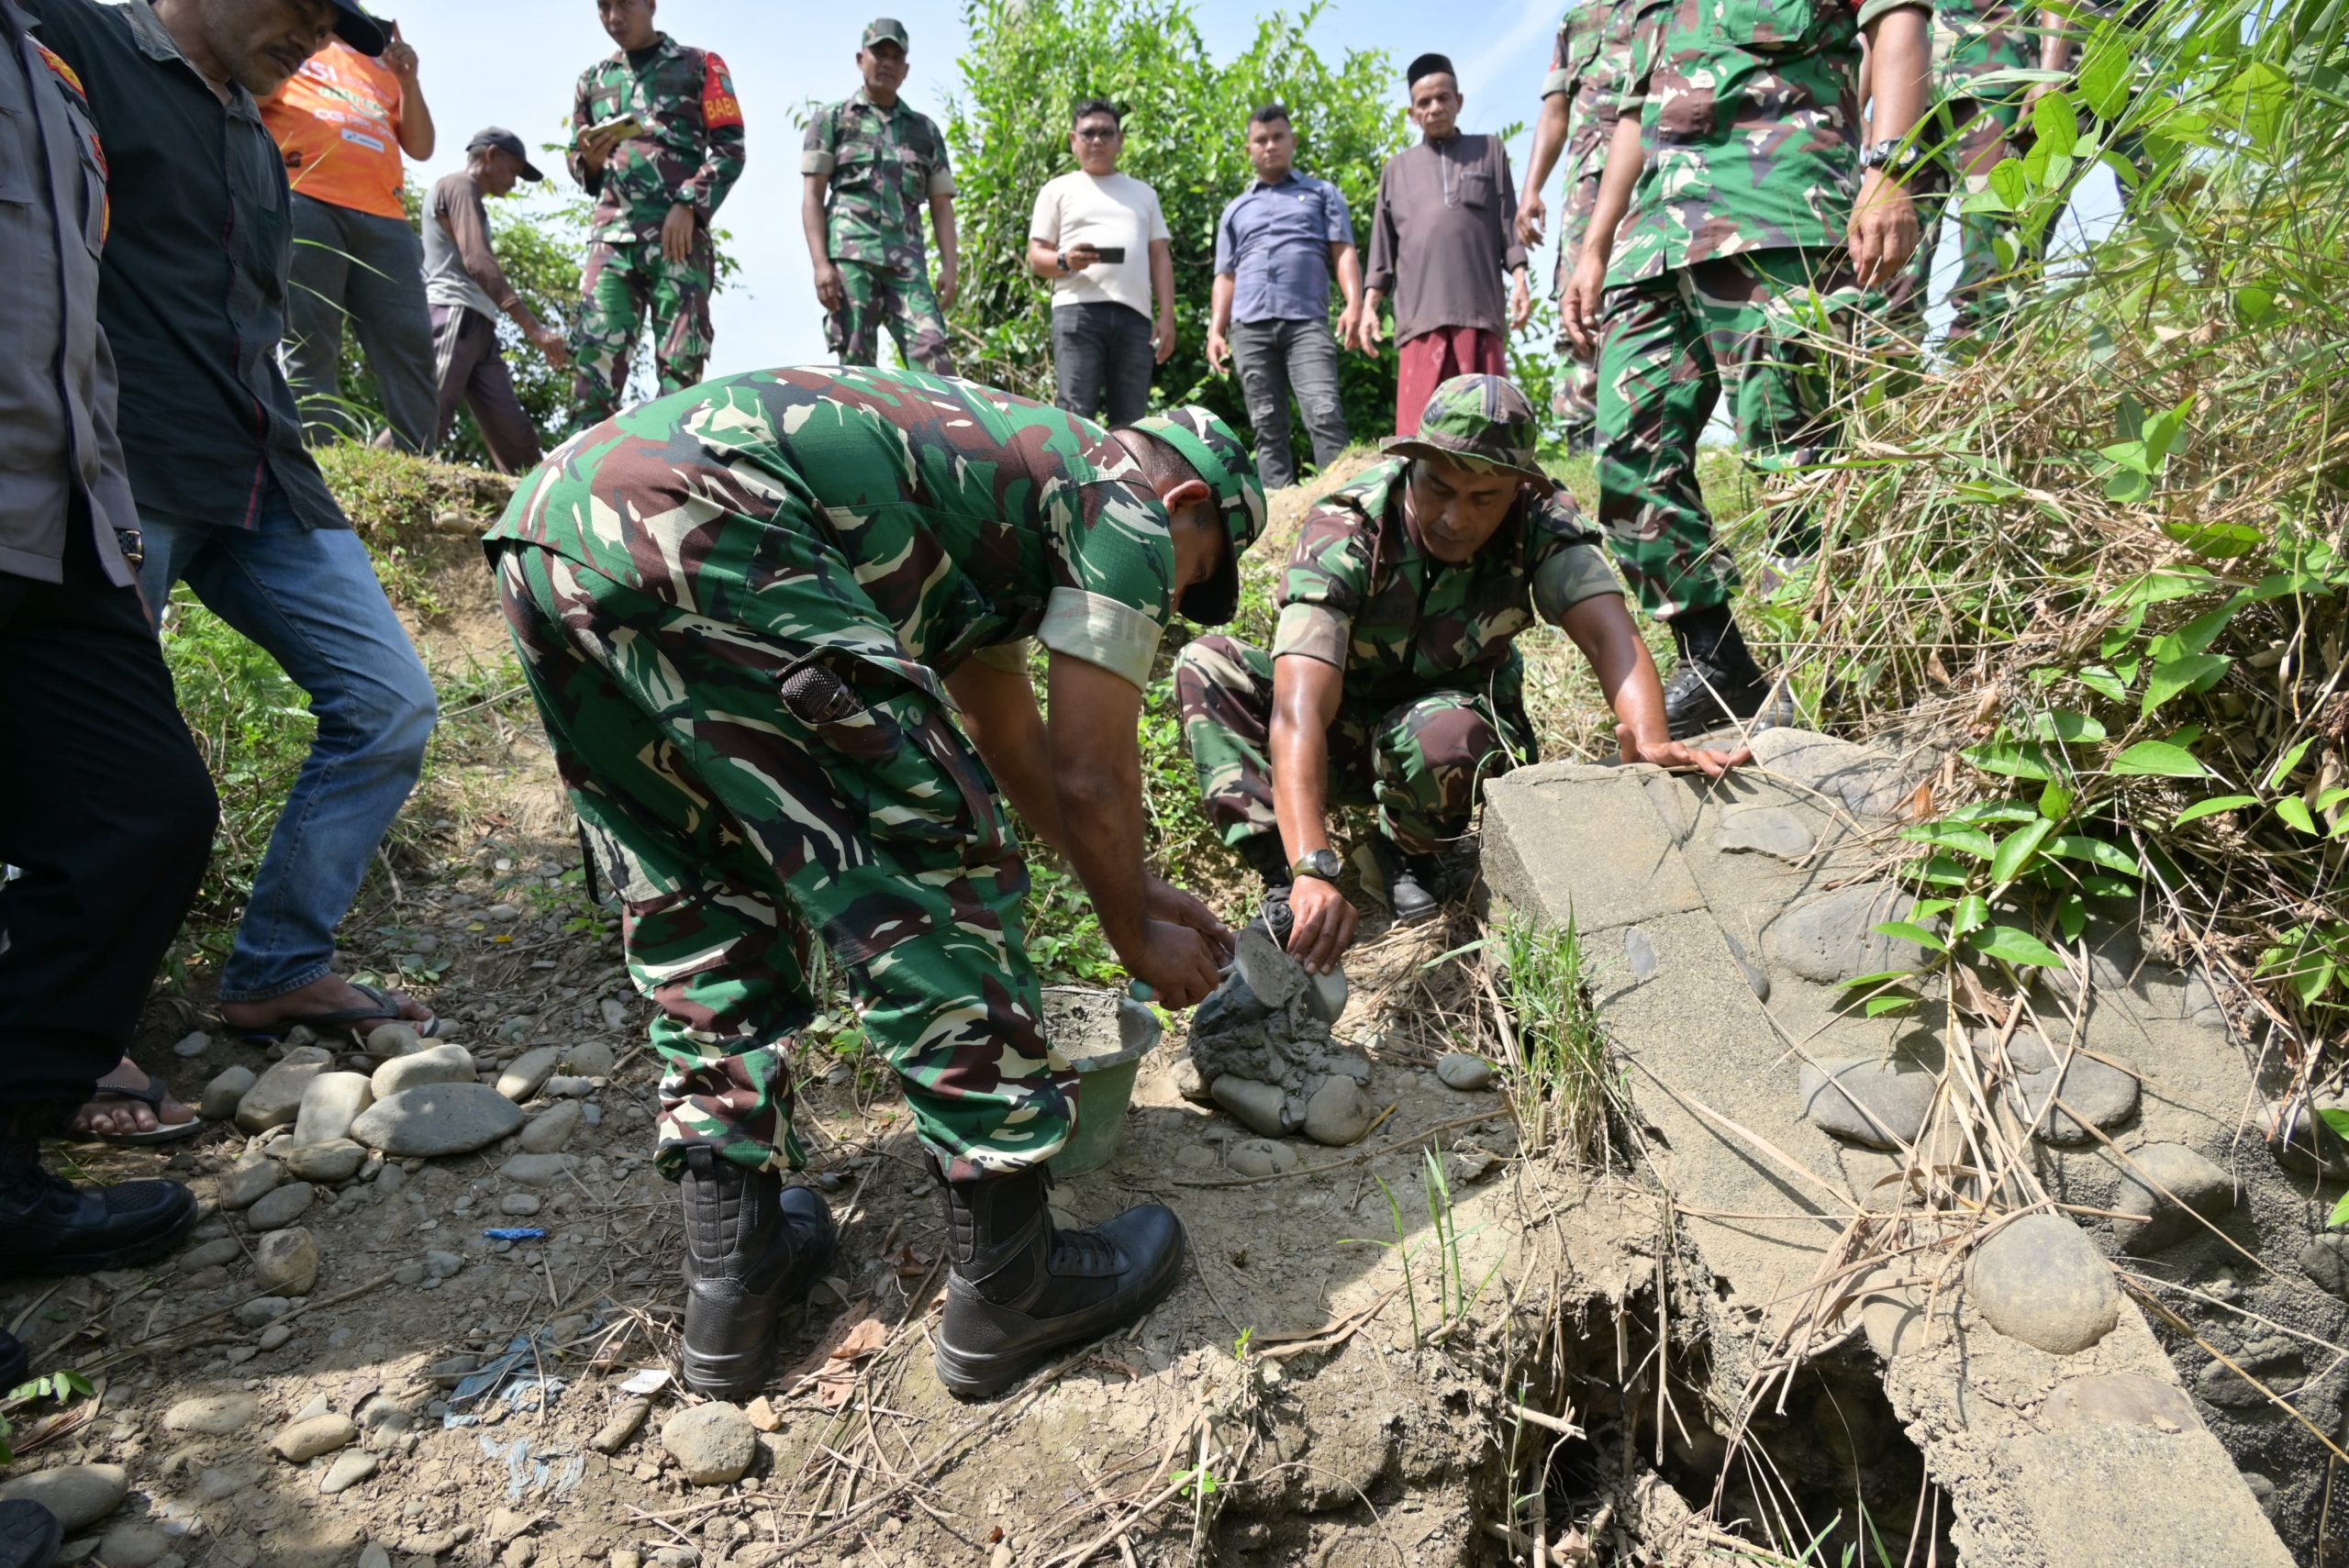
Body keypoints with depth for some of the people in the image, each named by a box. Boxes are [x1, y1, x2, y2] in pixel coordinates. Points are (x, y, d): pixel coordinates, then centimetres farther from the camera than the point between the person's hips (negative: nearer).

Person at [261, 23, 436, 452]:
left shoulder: (383, 64, 30)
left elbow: (421, 147, 23)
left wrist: (409, 80, 11)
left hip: (383, 215, 4)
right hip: (304, 200, -4)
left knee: (410, 348, -9)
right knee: (311, 345, -13)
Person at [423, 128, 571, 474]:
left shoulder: (469, 199, 32)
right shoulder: (458, 185, 3)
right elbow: (477, 262, -13)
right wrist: (533, 327, -22)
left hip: (478, 328, 9)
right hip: (454, 317, -9)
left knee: (516, 437, -3)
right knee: (423, 429, -21)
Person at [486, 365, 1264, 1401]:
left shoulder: (1000, 478, 35)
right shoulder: (1128, 503, 11)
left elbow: (1016, 748, 42)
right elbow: (1091, 775, 7)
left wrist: (1137, 888, 49)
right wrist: (1135, 936, 25)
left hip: (541, 533, 10)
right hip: (692, 526, -10)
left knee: (704, 908, 18)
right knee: (929, 872, -1)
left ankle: (731, 1276, 23)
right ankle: (1006, 1278, 9)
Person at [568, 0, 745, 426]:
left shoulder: (700, 66, 12)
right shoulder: (593, 80, 23)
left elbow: (730, 148, 3)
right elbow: (577, 163, 26)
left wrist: (688, 205, -10)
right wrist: (590, 160, 1)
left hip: (680, 234, -3)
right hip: (612, 234, 3)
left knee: (680, 360, -10)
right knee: (594, 353, -9)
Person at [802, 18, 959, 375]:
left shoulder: (925, 130, 23)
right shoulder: (831, 119, 15)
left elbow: (941, 204, 18)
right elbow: (812, 196, 6)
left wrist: (949, 266, 2)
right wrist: (820, 263, -8)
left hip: (908, 263, 2)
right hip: (850, 255, -2)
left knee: (934, 360, -15)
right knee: (856, 364, -9)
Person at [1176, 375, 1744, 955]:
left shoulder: (1540, 519, -19)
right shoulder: (1343, 532, -28)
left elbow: (1609, 633, -32)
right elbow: (1300, 709, -40)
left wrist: (1650, 742, -54)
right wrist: (1312, 870, -52)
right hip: (1345, 734, 0)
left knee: (1442, 734, -38)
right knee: (1203, 663, -27)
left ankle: (1410, 852, -4)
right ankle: (1286, 880, -27)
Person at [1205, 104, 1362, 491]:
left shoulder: (1322, 193, 20)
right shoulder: (1235, 210, 26)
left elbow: (1343, 252, 8)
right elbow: (1226, 277, 22)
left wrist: (1354, 304, -9)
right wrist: (1215, 330, 7)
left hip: (1307, 321, -2)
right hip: (1250, 326, 3)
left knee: (1325, 414, -18)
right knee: (1268, 426, -2)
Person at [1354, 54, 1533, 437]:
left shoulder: (1490, 151, 20)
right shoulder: (1397, 169, 22)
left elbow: (1509, 223, 13)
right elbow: (1383, 247, 18)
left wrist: (1520, 281, 0)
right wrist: (1369, 305, 7)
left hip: (1480, 307, 0)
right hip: (1421, 311, 0)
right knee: (1419, 423, -10)